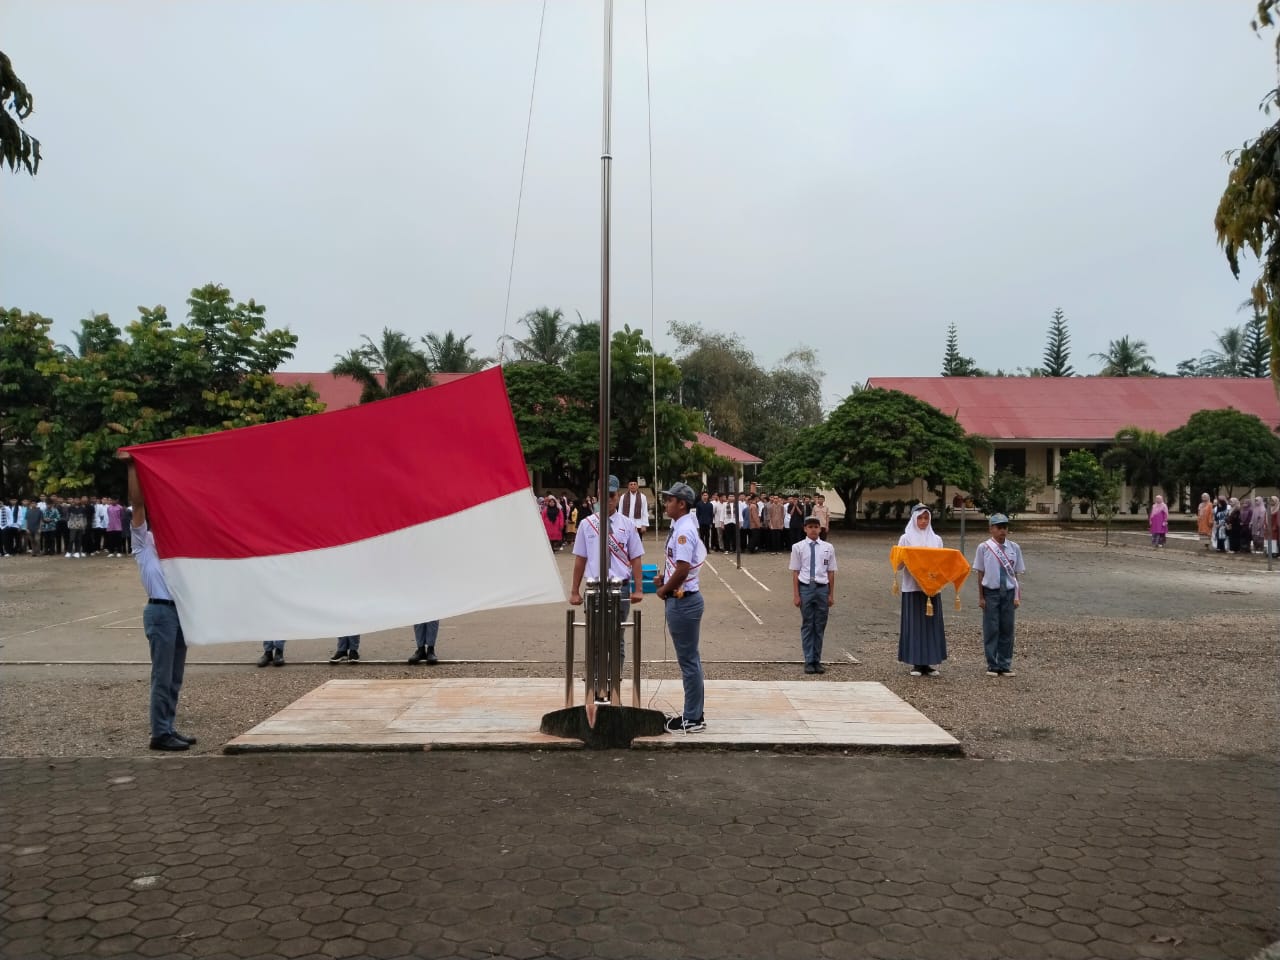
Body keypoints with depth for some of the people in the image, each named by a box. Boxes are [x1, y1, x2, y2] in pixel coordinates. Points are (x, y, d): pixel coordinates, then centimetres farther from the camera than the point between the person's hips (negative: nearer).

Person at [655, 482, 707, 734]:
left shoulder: (684, 531, -19)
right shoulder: (680, 528, 12)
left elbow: (683, 570, -26)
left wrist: (664, 590, -12)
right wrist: (663, 577, 10)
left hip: (683, 601, -10)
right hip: (682, 600, 10)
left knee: (689, 660, -2)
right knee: (689, 659, 16)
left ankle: (692, 719, 7)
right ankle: (692, 713, 26)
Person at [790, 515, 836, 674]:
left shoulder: (828, 547, 4)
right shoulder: (798, 547, -1)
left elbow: (831, 572, 7)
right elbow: (795, 572, 0)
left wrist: (831, 594, 6)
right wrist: (796, 595, -2)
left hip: (822, 588, 2)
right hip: (805, 587, -2)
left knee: (820, 626, 8)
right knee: (807, 625, 5)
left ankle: (817, 660, 18)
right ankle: (809, 661, 12)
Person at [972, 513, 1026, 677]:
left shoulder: (1014, 548, 2)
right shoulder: (984, 547, -4)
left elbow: (1016, 573, 6)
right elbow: (980, 573, 0)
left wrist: (1017, 596, 3)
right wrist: (981, 597, -1)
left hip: (1009, 592, 2)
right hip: (991, 592, -2)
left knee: (1007, 629, 7)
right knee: (991, 629, 3)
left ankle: (1005, 665, 17)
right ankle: (992, 665, 12)